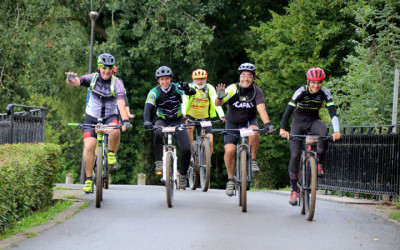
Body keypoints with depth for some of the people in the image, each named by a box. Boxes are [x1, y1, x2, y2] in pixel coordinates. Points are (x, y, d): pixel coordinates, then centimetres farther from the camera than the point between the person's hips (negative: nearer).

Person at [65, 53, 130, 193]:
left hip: (110, 117, -1)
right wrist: (70, 79, -51)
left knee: (115, 131, -35)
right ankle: (89, 179, 1)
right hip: (92, 117, 1)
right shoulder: (92, 78, -9)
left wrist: (125, 120, -43)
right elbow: (75, 82, -25)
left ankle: (111, 153, -5)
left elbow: (121, 102, -27)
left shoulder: (117, 83, -14)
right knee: (89, 146, -14)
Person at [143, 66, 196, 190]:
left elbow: (192, 92, -31)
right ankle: (159, 163, -23)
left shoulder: (177, 88, -15)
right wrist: (147, 121, -46)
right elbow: (148, 108, -26)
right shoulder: (154, 92, -15)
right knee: (158, 134, -37)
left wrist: (188, 89, -56)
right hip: (162, 120, -1)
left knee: (186, 149, -15)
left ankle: (183, 176, 5)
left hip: (178, 121, 1)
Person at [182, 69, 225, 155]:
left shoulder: (209, 88, -14)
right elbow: (184, 102, -27)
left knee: (210, 142, -13)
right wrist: (183, 114, -46)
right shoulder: (189, 88, -15)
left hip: (205, 118, 1)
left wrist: (222, 116, -41)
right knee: (189, 128, -32)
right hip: (191, 116, -1)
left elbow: (216, 102, -26)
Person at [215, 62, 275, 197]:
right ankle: (230, 179, 3)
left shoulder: (256, 91, -16)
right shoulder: (233, 89, -19)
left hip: (249, 121, 0)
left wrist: (267, 124, -46)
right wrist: (220, 97, -53)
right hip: (232, 123, 0)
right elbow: (218, 103, -30)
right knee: (229, 150, -16)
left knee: (254, 133, -34)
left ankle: (253, 159, -11)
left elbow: (261, 109, -28)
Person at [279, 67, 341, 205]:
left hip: (314, 120, 1)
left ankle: (319, 163, -15)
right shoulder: (301, 92, -21)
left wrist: (336, 131, -39)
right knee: (295, 155, -12)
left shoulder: (325, 93, -16)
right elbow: (288, 110, -28)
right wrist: (282, 129, -42)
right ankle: (294, 189, 1)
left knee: (324, 132, -35)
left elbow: (333, 112, -23)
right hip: (298, 122, -1)